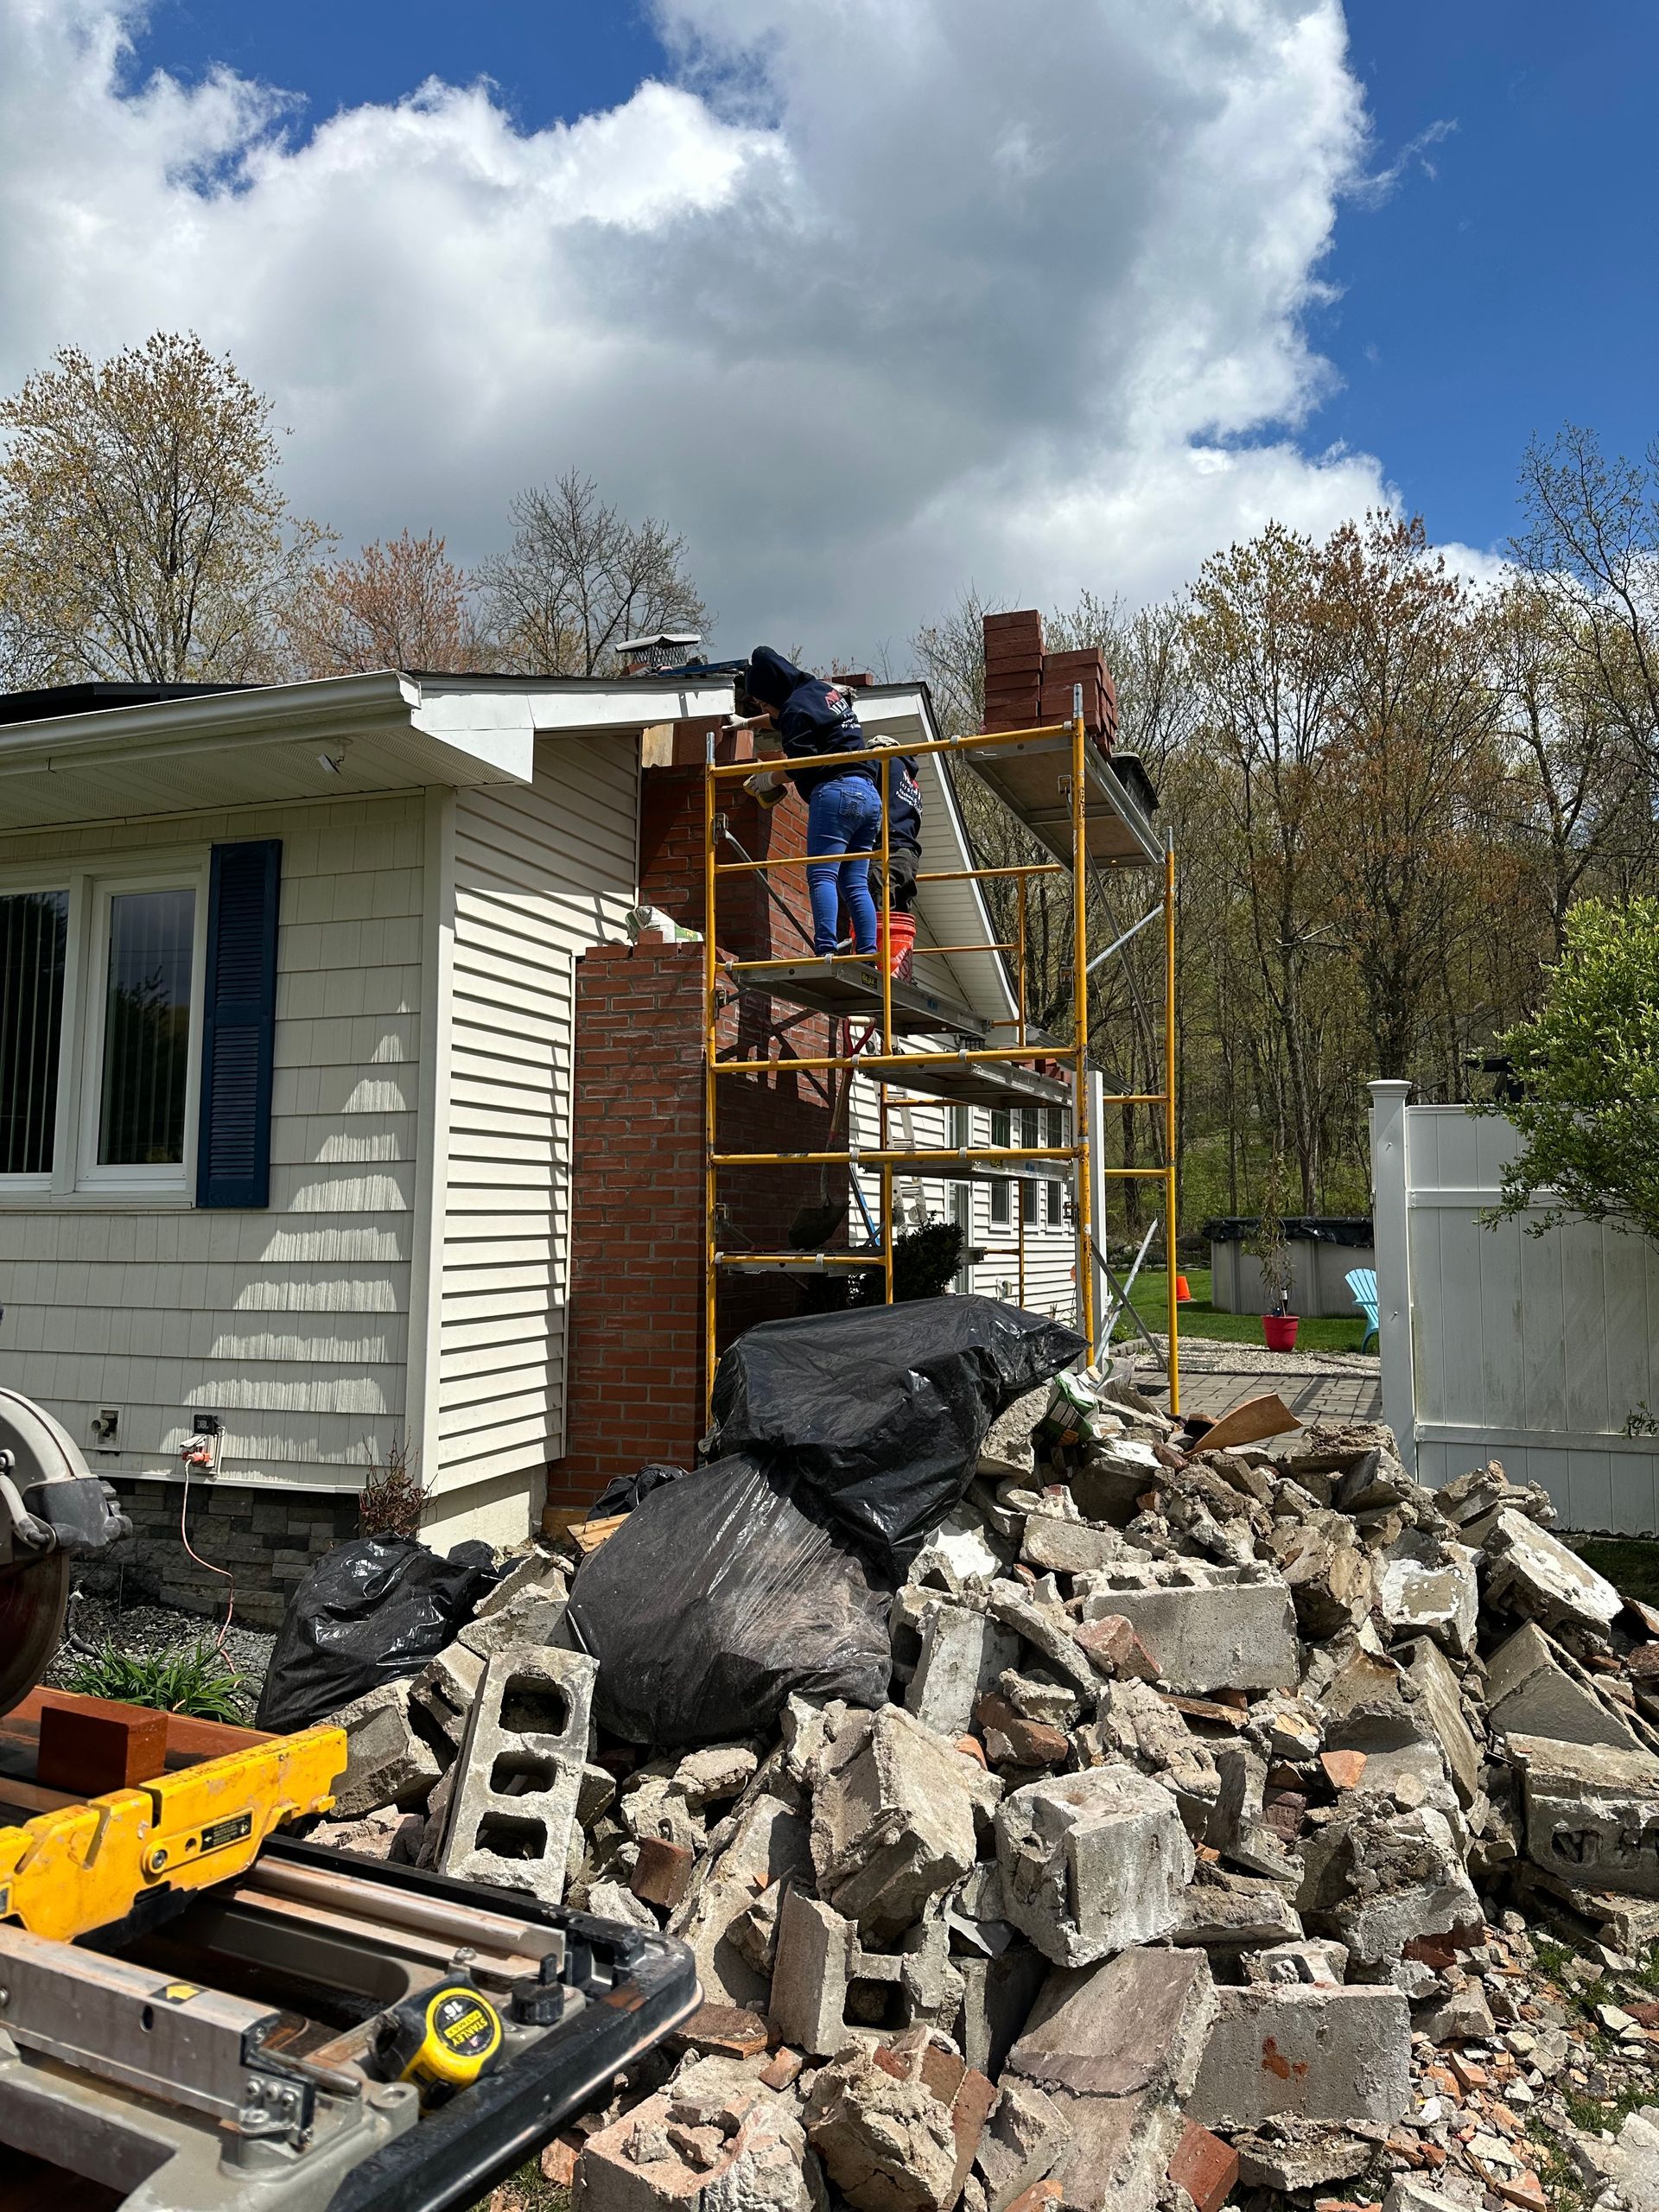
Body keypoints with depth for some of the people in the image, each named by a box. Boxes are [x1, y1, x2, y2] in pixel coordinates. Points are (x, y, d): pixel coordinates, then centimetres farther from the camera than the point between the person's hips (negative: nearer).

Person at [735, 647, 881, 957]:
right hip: (869, 795, 9)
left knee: (821, 876, -14)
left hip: (834, 791, -9)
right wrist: (749, 722, 53)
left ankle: (826, 950, -27)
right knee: (856, 884, 4)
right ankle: (869, 956, -4)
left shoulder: (797, 707, -4)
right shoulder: (826, 691, 24)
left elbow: (800, 766, -12)